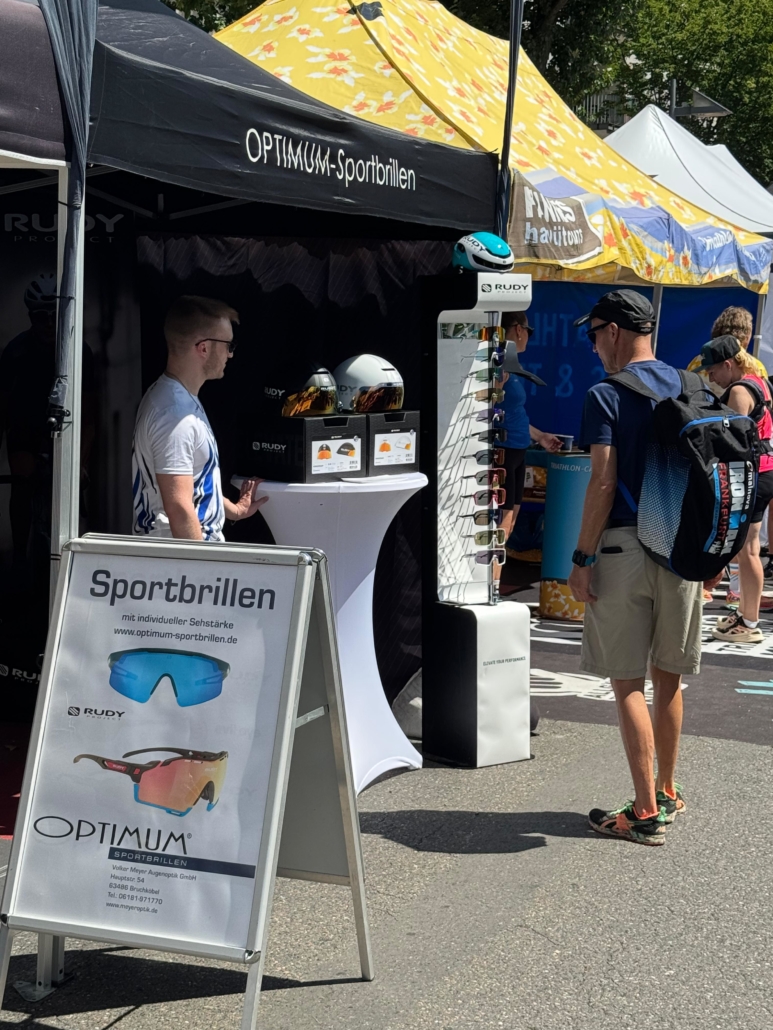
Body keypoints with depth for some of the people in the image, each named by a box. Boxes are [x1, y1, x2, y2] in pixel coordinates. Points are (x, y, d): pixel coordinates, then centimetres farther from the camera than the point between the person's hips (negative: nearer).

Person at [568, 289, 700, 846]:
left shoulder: (607, 396, -9)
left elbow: (603, 484, -15)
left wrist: (582, 559, -10)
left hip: (625, 547, -6)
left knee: (629, 684, 1)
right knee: (669, 678, 17)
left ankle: (646, 813, 2)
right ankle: (668, 793, 30)